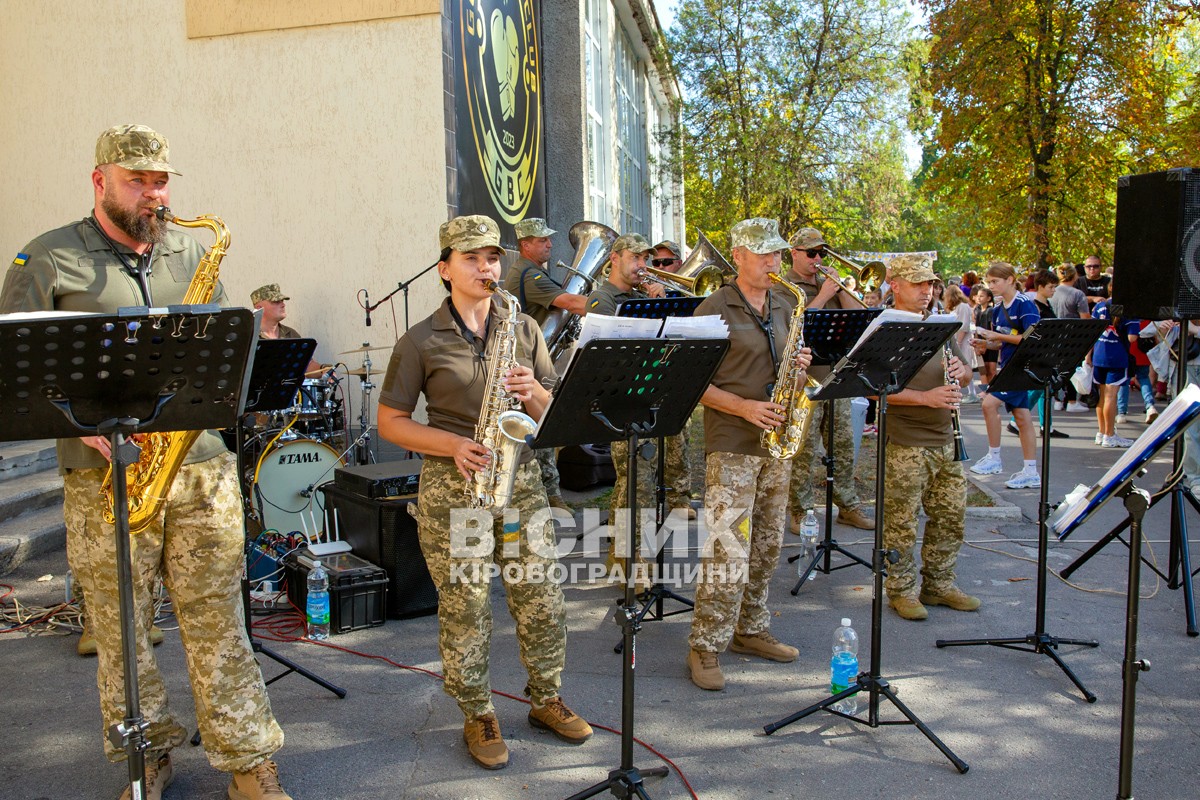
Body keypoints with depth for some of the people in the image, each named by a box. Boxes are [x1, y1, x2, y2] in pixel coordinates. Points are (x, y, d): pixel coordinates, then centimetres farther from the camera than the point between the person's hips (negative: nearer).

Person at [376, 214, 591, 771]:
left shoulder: (523, 328, 8)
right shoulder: (421, 341, -1)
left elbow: (552, 412, 10)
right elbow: (390, 421, 0)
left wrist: (533, 393, -13)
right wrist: (454, 444, -14)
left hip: (520, 478, 3)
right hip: (452, 485, -3)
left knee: (540, 600, 7)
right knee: (465, 609, 3)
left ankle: (546, 700, 28)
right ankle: (478, 716, 23)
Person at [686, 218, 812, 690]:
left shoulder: (783, 309, 14)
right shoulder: (715, 309, -7)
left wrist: (799, 367, -1)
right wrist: (744, 407, -19)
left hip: (776, 442, 7)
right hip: (731, 443, -7)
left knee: (767, 545, 14)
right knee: (728, 549, -8)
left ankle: (750, 630, 28)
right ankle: (705, 647, 2)